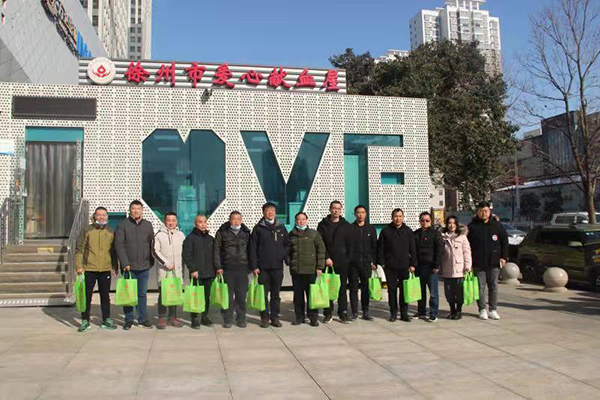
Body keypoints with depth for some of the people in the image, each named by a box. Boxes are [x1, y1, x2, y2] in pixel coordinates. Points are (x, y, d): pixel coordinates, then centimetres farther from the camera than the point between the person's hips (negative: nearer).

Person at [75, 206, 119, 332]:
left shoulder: (110, 232, 7)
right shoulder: (87, 230, -2)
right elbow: (79, 248, -3)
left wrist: (115, 266, 11)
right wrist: (78, 265, -10)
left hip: (105, 270, 2)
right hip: (89, 269, -2)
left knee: (105, 296, 10)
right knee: (87, 296, 5)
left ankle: (106, 320, 21)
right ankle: (85, 321, 16)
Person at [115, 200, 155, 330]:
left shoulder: (148, 225, 9)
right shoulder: (123, 225, 0)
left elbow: (152, 244, 12)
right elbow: (119, 245, -6)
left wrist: (151, 262, 6)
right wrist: (125, 263, -12)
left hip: (144, 267, 2)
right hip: (128, 266, -2)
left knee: (142, 294, 9)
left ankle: (143, 318, 17)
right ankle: (129, 320, 14)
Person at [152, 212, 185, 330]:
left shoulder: (181, 235, 8)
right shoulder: (159, 235, -2)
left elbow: (185, 252, 14)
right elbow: (155, 252, -7)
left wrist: (182, 266, 8)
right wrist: (166, 263, -13)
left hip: (177, 269, 3)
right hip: (163, 270, -3)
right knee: (163, 293, 0)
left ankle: (173, 317, 17)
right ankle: (162, 318, 7)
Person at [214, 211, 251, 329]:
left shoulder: (246, 233, 10)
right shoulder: (222, 232, 3)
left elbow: (250, 250, 14)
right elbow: (216, 250, 2)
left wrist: (251, 266, 8)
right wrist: (218, 267, -5)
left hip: (242, 269, 2)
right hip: (227, 269, -1)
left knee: (241, 296, 4)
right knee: (228, 295, 3)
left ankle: (241, 319, 14)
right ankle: (227, 320, 14)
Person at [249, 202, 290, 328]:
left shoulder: (281, 228, 9)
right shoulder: (258, 228, 2)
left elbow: (287, 244, 13)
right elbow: (253, 248, -1)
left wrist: (286, 257, -3)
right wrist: (254, 266, -6)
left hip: (278, 266, 2)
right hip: (263, 267, -2)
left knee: (276, 294, 8)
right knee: (264, 293, 3)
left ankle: (275, 317, 16)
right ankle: (265, 318, 13)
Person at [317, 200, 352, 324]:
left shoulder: (346, 225, 8)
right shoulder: (323, 225, 4)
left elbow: (349, 244, 6)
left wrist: (348, 259, -2)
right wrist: (326, 258, -9)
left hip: (342, 262, 1)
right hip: (327, 262, -1)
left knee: (342, 288, 4)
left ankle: (343, 313, 12)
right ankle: (328, 314, 11)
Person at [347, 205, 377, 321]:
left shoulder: (371, 228, 9)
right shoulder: (349, 228, 3)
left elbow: (374, 246, 9)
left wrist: (374, 262, 2)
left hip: (366, 263, 1)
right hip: (353, 263, -1)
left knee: (366, 288, 5)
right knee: (353, 288, 3)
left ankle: (365, 312, 12)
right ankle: (354, 312, 10)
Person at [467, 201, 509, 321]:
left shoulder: (497, 225, 4)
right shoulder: (472, 226, 0)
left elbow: (504, 241, 9)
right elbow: (467, 243, 1)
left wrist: (504, 257, 3)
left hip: (494, 262, 1)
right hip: (478, 263, -1)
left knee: (493, 286, 7)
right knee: (480, 287, 4)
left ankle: (493, 309, 16)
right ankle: (482, 309, 13)